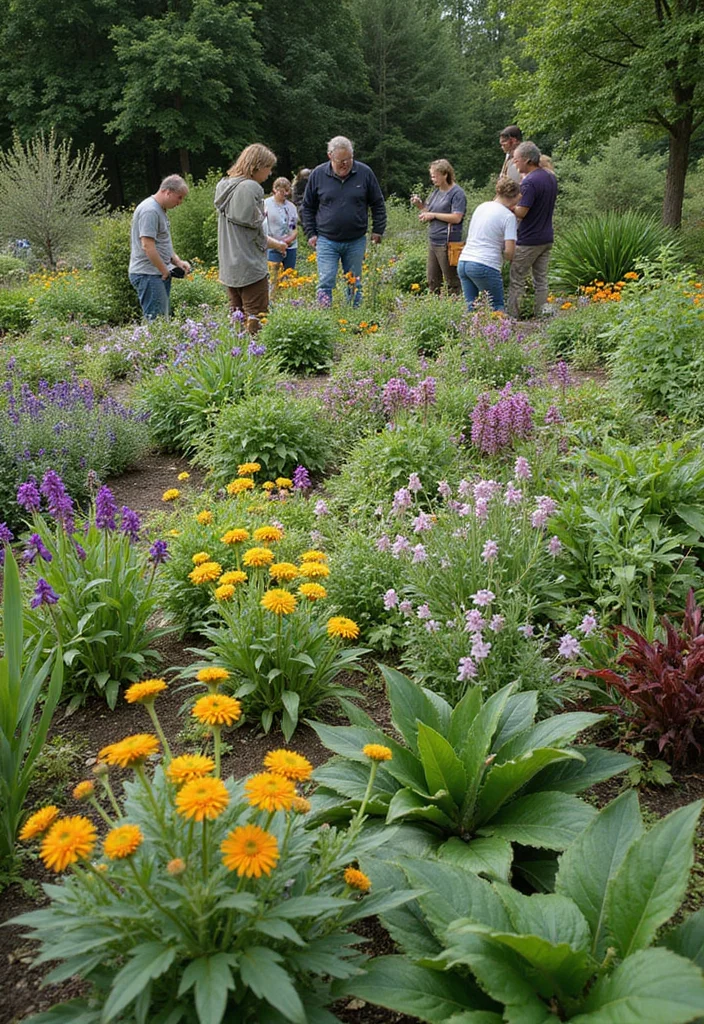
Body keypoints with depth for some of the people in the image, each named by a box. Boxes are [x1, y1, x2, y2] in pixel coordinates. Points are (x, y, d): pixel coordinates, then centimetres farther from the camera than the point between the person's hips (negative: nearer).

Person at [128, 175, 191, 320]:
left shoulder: (160, 210, 17)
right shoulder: (149, 210, -16)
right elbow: (147, 246, -22)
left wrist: (178, 261, 12)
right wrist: (165, 271, -14)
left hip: (160, 274, 10)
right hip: (148, 275, -10)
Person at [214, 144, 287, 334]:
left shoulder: (225, 186, 14)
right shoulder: (250, 188, -14)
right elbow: (254, 229, -12)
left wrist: (271, 241, 14)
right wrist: (276, 244, 5)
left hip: (228, 266, 9)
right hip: (250, 266, -9)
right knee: (256, 320, -6)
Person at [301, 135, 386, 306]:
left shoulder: (365, 172, -3)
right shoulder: (318, 174, -2)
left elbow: (378, 204, 8)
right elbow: (307, 207, 8)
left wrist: (378, 230, 4)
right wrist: (310, 233, 2)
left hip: (356, 242, 1)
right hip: (327, 241, -1)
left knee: (355, 284, 10)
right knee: (325, 284, -6)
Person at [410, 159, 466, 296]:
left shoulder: (457, 193, -10)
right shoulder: (436, 191, 14)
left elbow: (456, 218, -19)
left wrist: (433, 215, -15)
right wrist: (419, 204, 2)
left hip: (447, 243, -8)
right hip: (433, 241, 9)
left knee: (451, 282, -1)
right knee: (432, 281, 13)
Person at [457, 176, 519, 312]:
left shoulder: (481, 206, 14)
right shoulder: (508, 216, -6)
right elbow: (509, 251, -12)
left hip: (463, 262, 7)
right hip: (485, 266, -7)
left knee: (471, 307, 11)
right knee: (497, 308, 6)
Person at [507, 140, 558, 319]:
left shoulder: (530, 182, -19)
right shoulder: (551, 178, 9)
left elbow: (521, 213, -22)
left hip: (528, 241, -8)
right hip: (546, 239, 8)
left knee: (516, 282, 0)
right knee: (541, 281, 11)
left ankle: (512, 317, 3)